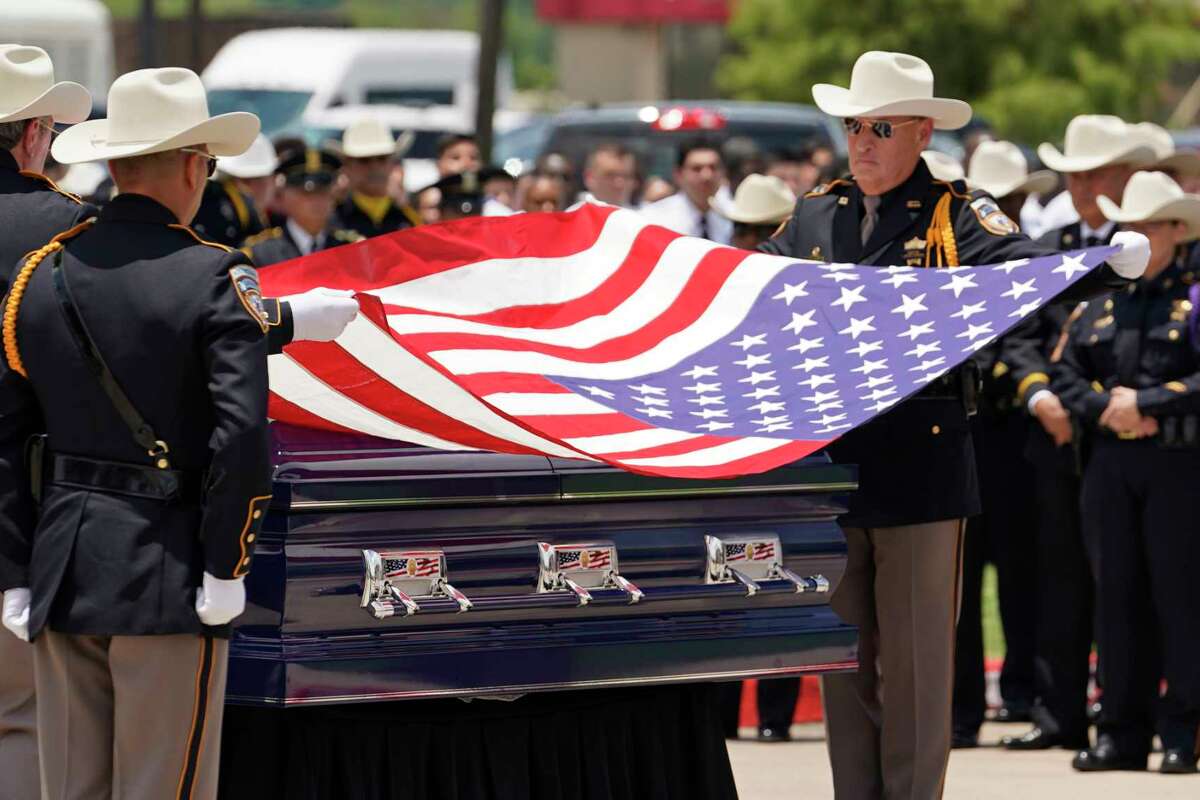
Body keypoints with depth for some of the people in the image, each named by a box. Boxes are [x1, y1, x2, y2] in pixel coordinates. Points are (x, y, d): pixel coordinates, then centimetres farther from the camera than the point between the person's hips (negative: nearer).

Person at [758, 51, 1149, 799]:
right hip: (827, 464, 5)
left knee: (915, 662, 0)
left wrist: (1108, 265, -39)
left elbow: (1031, 273, -20)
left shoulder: (961, 217, -4)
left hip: (920, 470, -5)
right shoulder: (815, 216, 11)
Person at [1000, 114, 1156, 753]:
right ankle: (1058, 713, 10)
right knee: (1060, 575, 7)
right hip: (1058, 437, 5)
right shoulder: (1049, 249, 15)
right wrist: (1039, 393, -7)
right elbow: (1020, 337, 11)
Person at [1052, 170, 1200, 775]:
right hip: (1111, 463, 5)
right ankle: (1122, 730, 11)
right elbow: (1064, 369, 10)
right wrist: (1105, 409, -6)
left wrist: (1145, 402, -15)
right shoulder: (1100, 299, 14)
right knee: (1118, 594, 6)